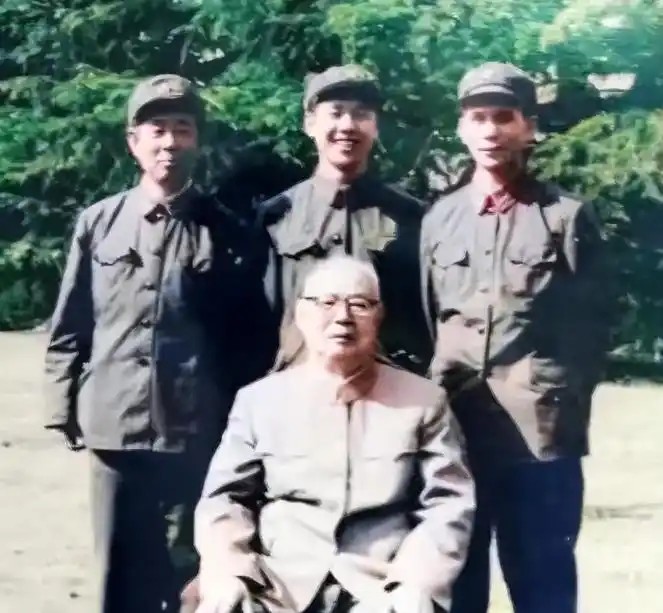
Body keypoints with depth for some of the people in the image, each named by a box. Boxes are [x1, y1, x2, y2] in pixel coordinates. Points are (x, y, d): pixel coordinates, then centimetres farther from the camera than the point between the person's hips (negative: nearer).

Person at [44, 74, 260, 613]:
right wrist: (64, 411, 3)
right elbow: (69, 330, 8)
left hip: (199, 436, -1)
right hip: (115, 430, 1)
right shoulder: (98, 223, 6)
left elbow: (246, 336, 4)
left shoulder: (226, 233, 3)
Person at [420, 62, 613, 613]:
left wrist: (564, 411, -5)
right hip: (452, 433, 3)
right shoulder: (439, 218, 13)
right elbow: (423, 321, 15)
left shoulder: (569, 216, 4)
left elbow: (591, 326, 2)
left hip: (542, 436, -3)